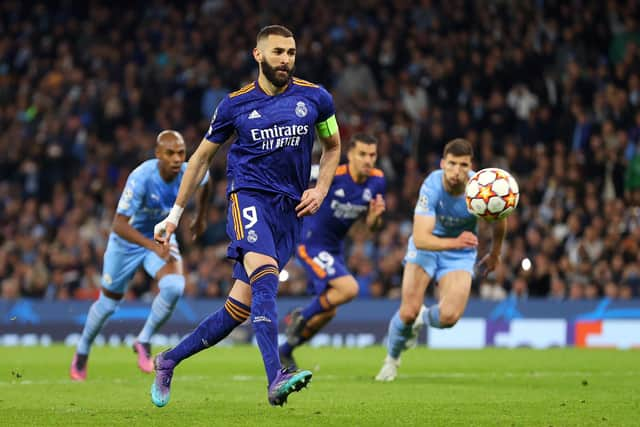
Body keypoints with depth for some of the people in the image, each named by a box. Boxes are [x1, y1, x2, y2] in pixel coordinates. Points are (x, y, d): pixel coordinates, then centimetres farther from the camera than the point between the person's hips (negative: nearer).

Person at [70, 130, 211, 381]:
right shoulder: (141, 178, -34)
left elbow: (205, 181, 8)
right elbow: (119, 225, -37)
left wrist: (201, 217, 19)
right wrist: (153, 246, -47)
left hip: (162, 238, 3)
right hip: (127, 241, -3)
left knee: (174, 287, -26)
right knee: (108, 303, 11)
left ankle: (144, 341, -4)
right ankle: (82, 353, 39)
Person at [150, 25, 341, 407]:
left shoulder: (315, 99, 6)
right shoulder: (236, 104, 3)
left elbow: (333, 147, 22)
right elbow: (202, 157, 14)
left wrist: (320, 191, 4)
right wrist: (175, 214, 15)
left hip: (291, 212, 3)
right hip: (250, 197, -3)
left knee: (239, 308, -1)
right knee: (265, 278, -30)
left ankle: (169, 361, 18)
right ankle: (276, 379, -42)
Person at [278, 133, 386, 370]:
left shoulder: (377, 181, -5)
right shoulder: (332, 175, -23)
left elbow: (371, 226, 3)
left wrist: (375, 215, -16)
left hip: (334, 249, 7)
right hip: (311, 244, -7)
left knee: (327, 312, 13)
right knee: (349, 288, -24)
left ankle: (284, 351, 32)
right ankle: (301, 317, -1)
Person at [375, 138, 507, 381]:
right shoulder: (432, 187, -29)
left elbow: (499, 221, 1)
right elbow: (420, 239, -36)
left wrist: (494, 255, 14)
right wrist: (455, 242, -52)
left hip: (460, 255, 1)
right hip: (427, 246, -1)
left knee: (449, 317, -19)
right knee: (409, 312, -14)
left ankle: (423, 318, 20)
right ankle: (392, 358, 19)